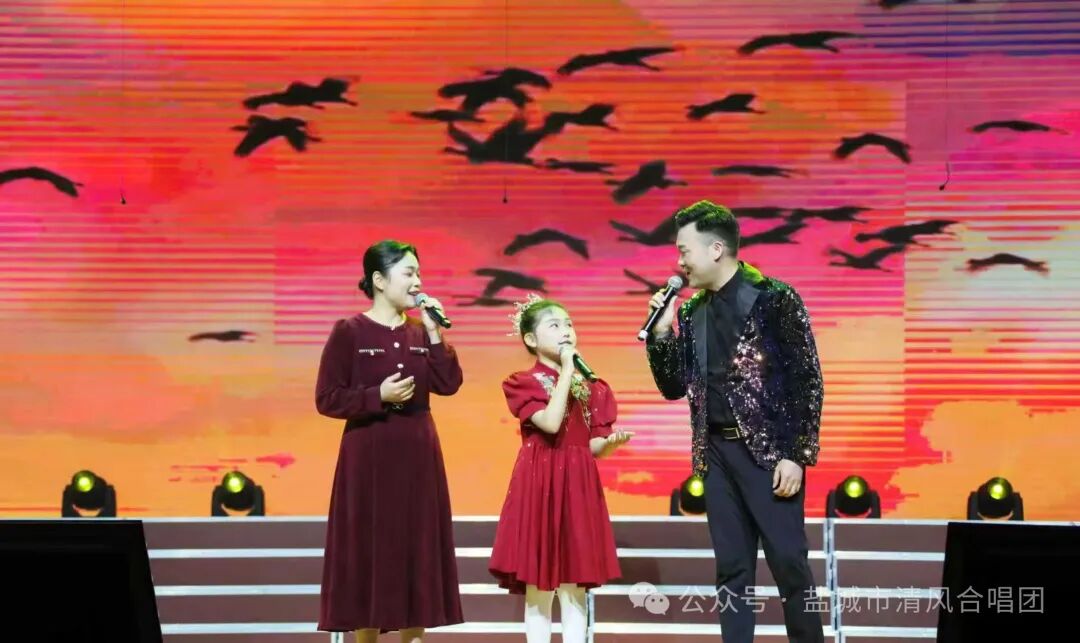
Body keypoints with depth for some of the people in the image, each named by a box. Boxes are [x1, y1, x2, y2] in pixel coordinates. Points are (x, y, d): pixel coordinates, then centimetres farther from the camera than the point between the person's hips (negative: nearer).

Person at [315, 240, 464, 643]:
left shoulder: (420, 332, 7)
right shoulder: (349, 332, -7)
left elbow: (449, 384, -2)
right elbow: (327, 399, -9)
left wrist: (434, 333, -8)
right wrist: (378, 396, -20)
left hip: (417, 456, 5)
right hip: (369, 457, -5)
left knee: (416, 548, 5)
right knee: (367, 550, -1)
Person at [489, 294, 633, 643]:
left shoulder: (591, 387, 12)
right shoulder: (524, 383, -2)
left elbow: (593, 448, 10)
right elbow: (550, 423, -19)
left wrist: (612, 441, -12)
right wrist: (566, 371, -14)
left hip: (578, 486, 4)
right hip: (539, 484, -4)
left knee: (575, 586, 3)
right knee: (538, 587, -2)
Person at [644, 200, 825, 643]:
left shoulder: (774, 299, -7)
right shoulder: (691, 313, 11)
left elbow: (807, 381, -9)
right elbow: (674, 388, 16)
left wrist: (796, 455, -14)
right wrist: (660, 332, 1)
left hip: (770, 451, -6)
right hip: (718, 454, 6)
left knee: (788, 562, -6)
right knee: (732, 569, 6)